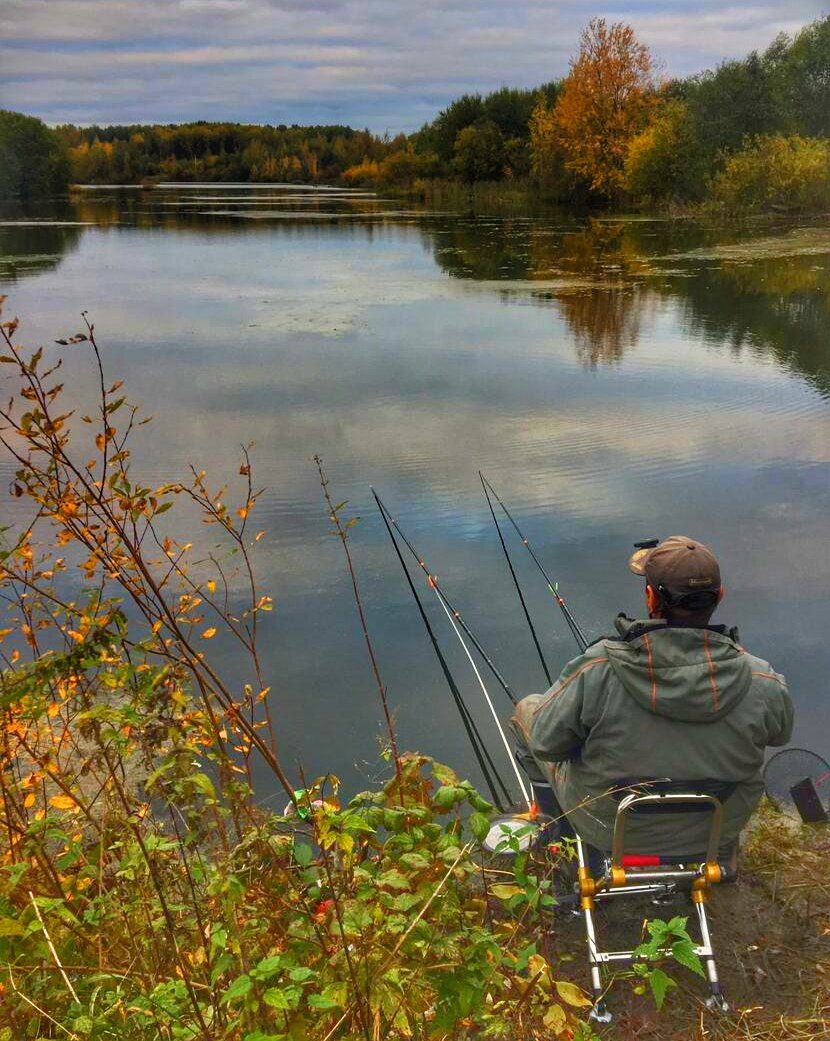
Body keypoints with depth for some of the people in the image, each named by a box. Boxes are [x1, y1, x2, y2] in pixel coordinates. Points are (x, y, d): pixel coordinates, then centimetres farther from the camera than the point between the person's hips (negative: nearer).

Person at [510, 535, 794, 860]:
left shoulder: (595, 670, -31)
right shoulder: (765, 684, -23)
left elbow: (546, 744, -18)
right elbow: (779, 734, -1)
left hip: (609, 829, -2)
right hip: (717, 832, 2)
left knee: (527, 708, 18)